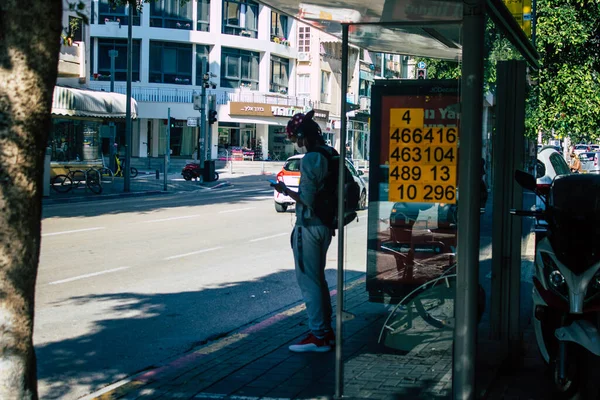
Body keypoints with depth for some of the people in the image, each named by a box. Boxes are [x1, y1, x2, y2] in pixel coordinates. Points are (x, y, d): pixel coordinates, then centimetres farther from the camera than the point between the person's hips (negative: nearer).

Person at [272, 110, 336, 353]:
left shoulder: (310, 160, -19)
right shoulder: (330, 155, 8)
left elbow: (307, 199, -21)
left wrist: (286, 191, -7)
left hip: (309, 227, -9)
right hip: (324, 225, 9)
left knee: (308, 280, -2)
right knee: (318, 279, 18)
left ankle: (318, 336, 1)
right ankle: (326, 331, 24)